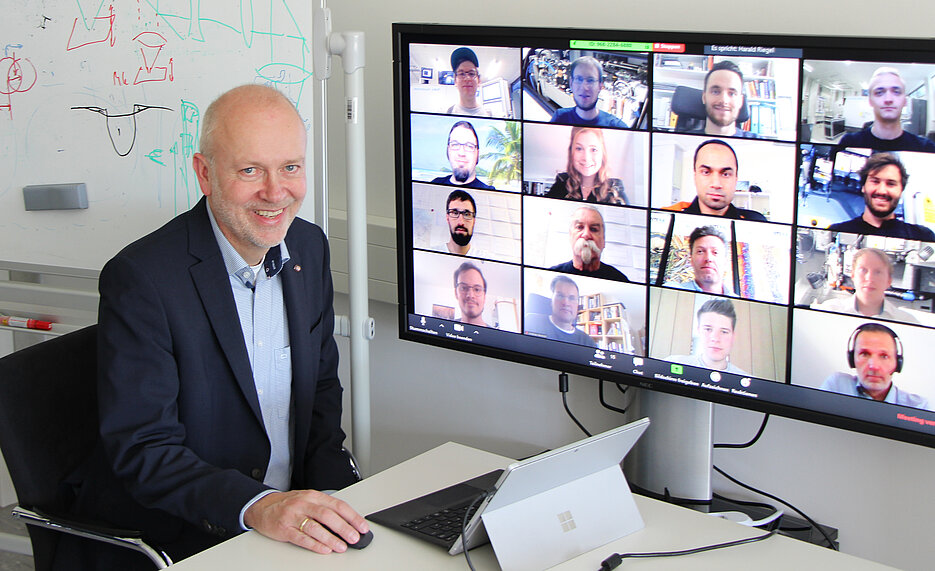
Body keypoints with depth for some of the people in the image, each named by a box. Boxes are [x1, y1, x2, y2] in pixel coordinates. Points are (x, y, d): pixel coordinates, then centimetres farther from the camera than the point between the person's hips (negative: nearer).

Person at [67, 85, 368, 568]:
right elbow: (142, 450, -18)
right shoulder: (139, 278, -17)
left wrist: (333, 490, -2)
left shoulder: (309, 247, 4)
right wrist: (256, 507, -31)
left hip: (296, 519, 5)